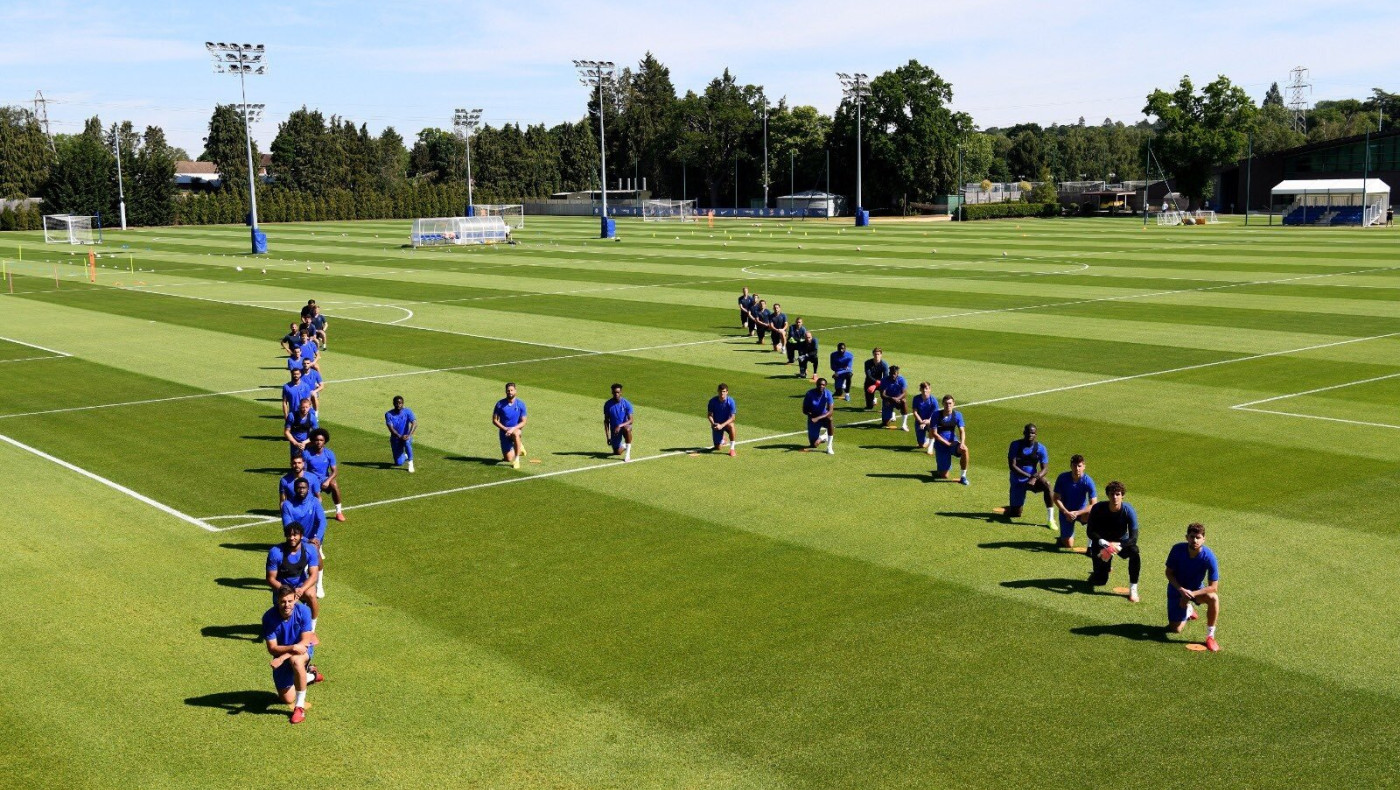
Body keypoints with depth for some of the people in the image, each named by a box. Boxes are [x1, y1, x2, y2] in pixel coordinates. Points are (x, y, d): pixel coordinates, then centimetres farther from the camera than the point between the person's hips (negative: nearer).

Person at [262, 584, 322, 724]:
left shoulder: (303, 611, -24)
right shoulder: (269, 617, -23)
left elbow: (305, 642, -22)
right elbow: (272, 648, -22)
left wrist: (283, 657, -33)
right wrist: (292, 648, -40)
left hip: (303, 650, -2)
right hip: (281, 655, 2)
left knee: (296, 660, -41)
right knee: (287, 699, 6)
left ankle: (300, 707, -27)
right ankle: (310, 675, 37)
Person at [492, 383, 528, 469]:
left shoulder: (521, 404, -6)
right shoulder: (500, 404, -5)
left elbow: (523, 422, -5)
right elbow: (494, 420, -1)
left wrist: (513, 429, -22)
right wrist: (505, 428, -16)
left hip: (516, 430, -1)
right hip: (504, 432, 2)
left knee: (516, 434, -41)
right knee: (508, 459, -3)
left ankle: (517, 460, -30)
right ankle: (518, 449, 34)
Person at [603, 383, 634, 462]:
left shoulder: (626, 404, -14)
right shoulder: (608, 404, -8)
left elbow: (630, 420, -18)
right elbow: (606, 421, -1)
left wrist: (620, 426, -34)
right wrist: (608, 437, -7)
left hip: (625, 425, -3)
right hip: (614, 429, 3)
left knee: (627, 429, -41)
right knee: (617, 452, 1)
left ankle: (628, 451, -29)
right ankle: (624, 446, 37)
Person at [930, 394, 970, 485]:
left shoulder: (957, 415, -3)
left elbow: (962, 431, -9)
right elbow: (934, 434, -11)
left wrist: (962, 443, -29)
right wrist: (947, 443, -17)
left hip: (953, 442, 2)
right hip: (941, 444, -2)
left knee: (964, 449, -34)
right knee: (944, 476, -5)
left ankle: (963, 477, -18)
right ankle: (938, 471, 36)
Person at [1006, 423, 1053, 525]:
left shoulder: (1040, 448, -8)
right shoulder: (1015, 445, -12)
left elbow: (1044, 469, -11)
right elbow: (1012, 466, -17)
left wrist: (1035, 478, -32)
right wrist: (1029, 476, -27)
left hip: (1033, 477, 1)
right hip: (1018, 481, -1)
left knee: (1047, 486, -34)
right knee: (1015, 515, 0)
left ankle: (1050, 520, -29)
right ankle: (1007, 510, 41)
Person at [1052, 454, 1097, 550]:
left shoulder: (1088, 481, -18)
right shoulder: (1062, 478, -16)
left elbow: (1093, 504, -19)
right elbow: (1056, 499, -9)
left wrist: (1077, 513, -27)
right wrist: (1066, 512, -22)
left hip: (1081, 511, 0)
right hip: (1066, 512, 0)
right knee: (1068, 545, -6)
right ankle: (1063, 537, 31)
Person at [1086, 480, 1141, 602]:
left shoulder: (1129, 511, -23)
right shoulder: (1098, 509, -22)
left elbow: (1133, 538, -26)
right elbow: (1090, 531, -17)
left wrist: (1118, 546, -41)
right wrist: (1102, 543, -35)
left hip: (1122, 541, 0)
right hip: (1102, 542, 0)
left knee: (1135, 553, -35)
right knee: (1099, 581, -5)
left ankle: (1133, 590, -21)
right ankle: (1105, 565, 34)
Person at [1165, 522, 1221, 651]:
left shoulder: (1209, 557, -27)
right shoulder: (1177, 550, -24)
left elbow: (1214, 587, -23)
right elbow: (1169, 573, -11)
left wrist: (1192, 594, -30)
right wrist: (1181, 590, -27)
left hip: (1196, 589, -1)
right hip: (1177, 589, 1)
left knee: (1213, 597, -35)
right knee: (1176, 629, -3)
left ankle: (1210, 636, -17)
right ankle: (1187, 611, 32)